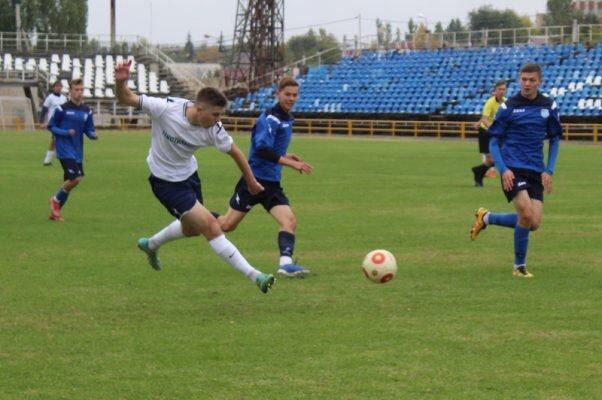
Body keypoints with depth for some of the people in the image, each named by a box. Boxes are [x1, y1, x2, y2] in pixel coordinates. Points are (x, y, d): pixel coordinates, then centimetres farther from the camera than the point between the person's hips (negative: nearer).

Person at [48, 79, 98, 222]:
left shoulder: (87, 111, 7)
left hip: (77, 152, 6)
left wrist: (93, 135, -11)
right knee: (76, 178, -20)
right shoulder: (62, 109, -7)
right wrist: (66, 133, -15)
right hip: (65, 150, -6)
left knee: (69, 182, 9)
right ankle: (56, 199, 4)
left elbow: (89, 130, 12)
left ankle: (55, 211, 24)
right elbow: (51, 127, -1)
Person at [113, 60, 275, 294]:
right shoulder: (166, 108, -29)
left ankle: (151, 244, 52)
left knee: (192, 228, 24)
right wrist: (121, 82, -44)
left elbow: (234, 152, -2)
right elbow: (125, 99, -23)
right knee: (210, 226, -13)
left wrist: (251, 182, 8)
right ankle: (253, 276, -10)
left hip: (189, 175, 6)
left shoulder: (213, 129, -19)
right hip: (165, 181, -6)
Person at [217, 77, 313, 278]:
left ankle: (285, 263, -22)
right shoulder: (269, 118, -16)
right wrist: (290, 163, -30)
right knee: (227, 225, 6)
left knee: (289, 221, -14)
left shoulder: (287, 119, 12)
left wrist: (285, 156, 7)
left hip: (272, 183, 7)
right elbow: (262, 149, -27)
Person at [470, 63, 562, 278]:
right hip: (513, 170, -4)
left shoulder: (549, 107, 4)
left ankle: (487, 218, 21)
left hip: (536, 172, 4)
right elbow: (494, 142, 2)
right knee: (526, 214, -21)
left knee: (534, 223, -4)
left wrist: (549, 171, 3)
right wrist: (503, 170, -12)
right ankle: (519, 266, 1)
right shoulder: (508, 107, -3)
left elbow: (555, 139, 14)